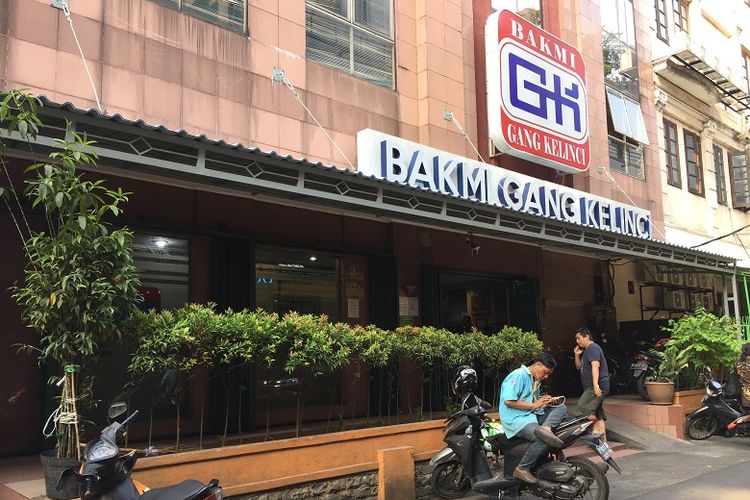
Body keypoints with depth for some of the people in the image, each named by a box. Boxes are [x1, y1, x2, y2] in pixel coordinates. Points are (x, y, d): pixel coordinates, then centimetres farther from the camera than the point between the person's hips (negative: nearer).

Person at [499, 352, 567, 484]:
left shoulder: (536, 380, 19)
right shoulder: (519, 375, -12)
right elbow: (508, 401, -21)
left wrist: (545, 401, 5)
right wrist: (534, 405, -16)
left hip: (533, 415, 10)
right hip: (516, 418, -10)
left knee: (561, 407, 0)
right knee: (544, 441, -30)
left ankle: (545, 428, -28)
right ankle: (522, 469, -17)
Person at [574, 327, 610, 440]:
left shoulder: (593, 348, -10)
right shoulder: (586, 350, 22)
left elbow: (595, 366, -22)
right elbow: (579, 367, 26)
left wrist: (595, 384, -31)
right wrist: (577, 355, 10)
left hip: (598, 386, -11)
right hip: (591, 387, 11)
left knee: (583, 408, -18)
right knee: (597, 413, 10)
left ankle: (596, 430, -17)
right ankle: (602, 438, 11)